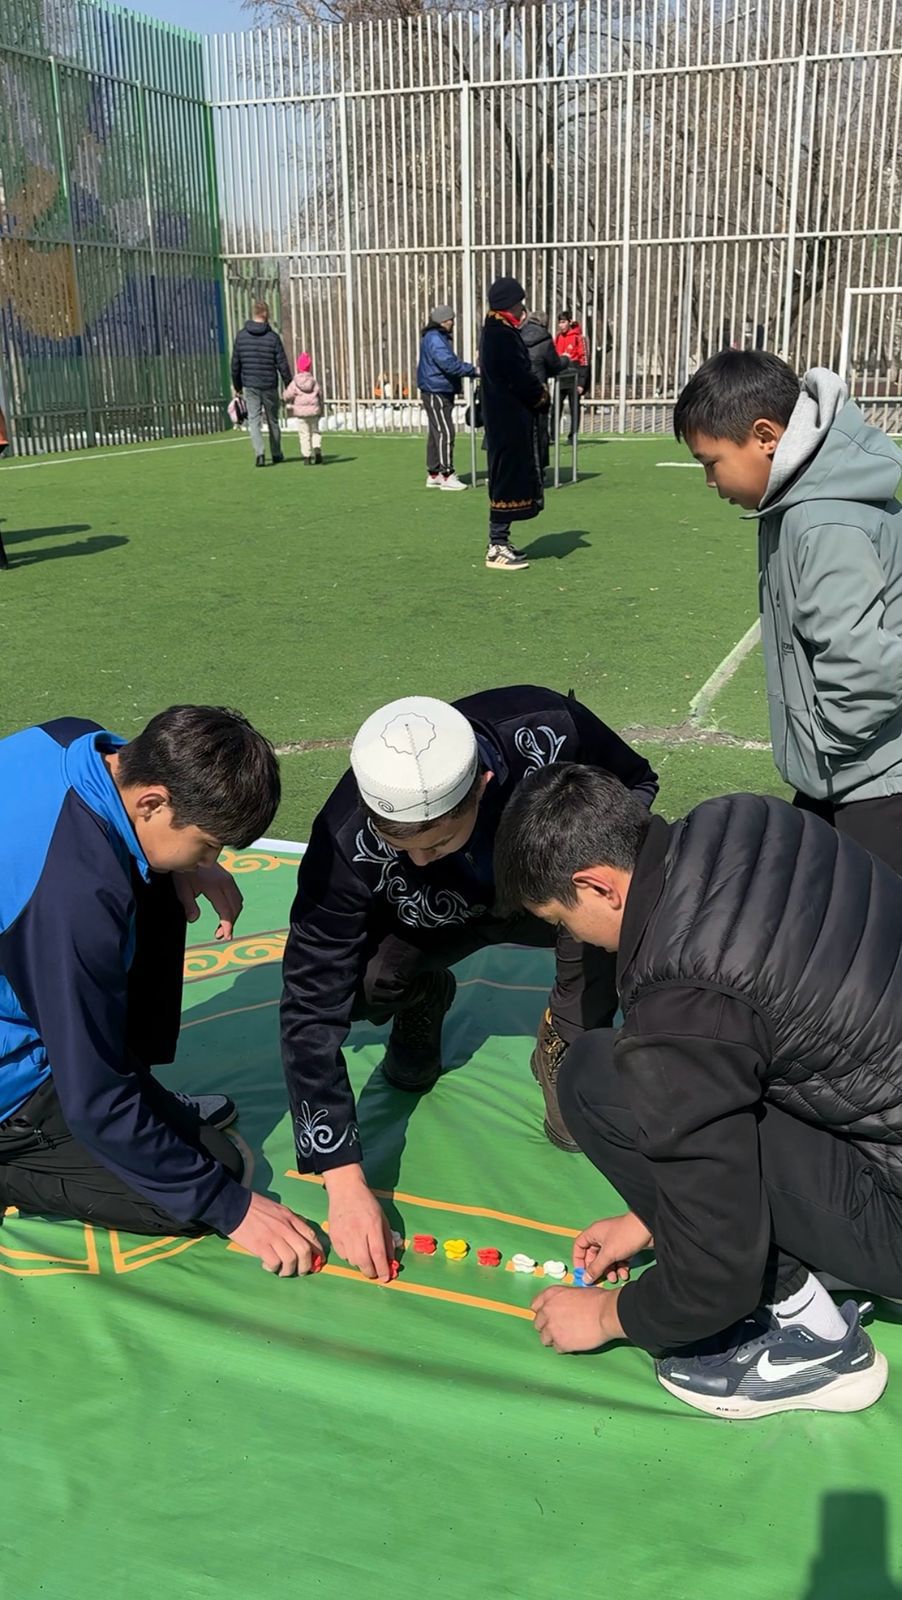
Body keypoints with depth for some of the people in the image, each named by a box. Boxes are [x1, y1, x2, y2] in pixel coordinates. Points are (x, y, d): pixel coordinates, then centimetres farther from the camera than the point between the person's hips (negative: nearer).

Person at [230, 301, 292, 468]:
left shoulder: (241, 336, 0)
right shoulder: (273, 337, -7)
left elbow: (235, 364, 4)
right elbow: (282, 365, -8)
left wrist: (237, 386, 15)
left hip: (250, 386, 1)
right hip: (270, 385, -1)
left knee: (254, 420, 1)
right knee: (273, 420, 13)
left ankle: (259, 453, -18)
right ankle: (276, 454, 25)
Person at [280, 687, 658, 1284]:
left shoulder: (549, 733, -35)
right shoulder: (348, 838, -35)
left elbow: (635, 781, -11)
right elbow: (312, 1004, -32)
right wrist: (344, 1179, -36)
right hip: (436, 917, 1)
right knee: (361, 979, -29)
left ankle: (566, 1045, -5)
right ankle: (423, 1000, 9)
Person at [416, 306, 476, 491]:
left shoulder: (439, 337, 19)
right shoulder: (434, 339, -15)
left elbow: (451, 361, 20)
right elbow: (449, 363, -25)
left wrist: (469, 368, 7)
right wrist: (472, 370, -21)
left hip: (440, 392, 11)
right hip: (436, 392, -11)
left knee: (436, 433, 13)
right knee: (445, 432, -11)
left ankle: (433, 475, 18)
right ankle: (447, 475, -11)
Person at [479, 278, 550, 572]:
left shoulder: (496, 333, 15)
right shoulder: (502, 336, -17)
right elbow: (521, 380, -20)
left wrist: (537, 393, 5)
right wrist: (542, 397, -4)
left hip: (506, 418, 10)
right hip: (510, 420, -10)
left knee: (508, 477, 15)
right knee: (508, 478, -6)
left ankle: (500, 541, 21)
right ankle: (497, 548, -3)